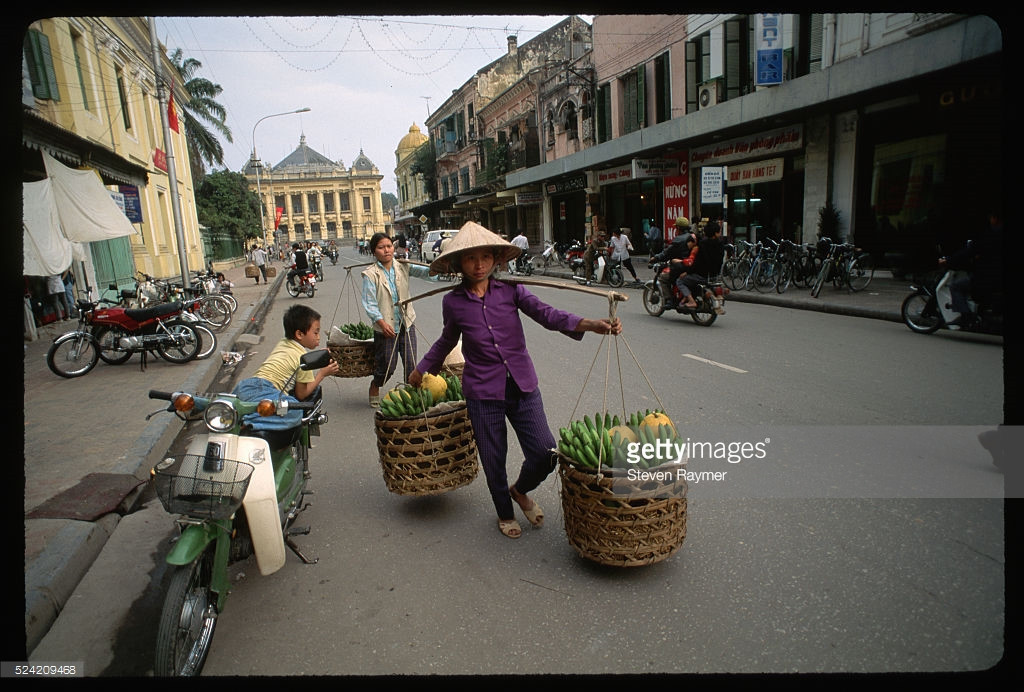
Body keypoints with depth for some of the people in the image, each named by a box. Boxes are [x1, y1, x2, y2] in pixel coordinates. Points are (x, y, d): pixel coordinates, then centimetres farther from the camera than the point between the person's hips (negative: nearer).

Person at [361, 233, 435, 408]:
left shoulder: (402, 266, 3)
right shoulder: (371, 274, -8)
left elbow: (422, 271, -12)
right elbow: (369, 304, -11)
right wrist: (382, 323, -21)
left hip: (406, 324, 3)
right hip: (385, 328, -3)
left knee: (411, 365, 4)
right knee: (387, 367, 8)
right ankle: (374, 387, 37)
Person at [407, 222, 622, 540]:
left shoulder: (510, 290, -2)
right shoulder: (453, 302, -1)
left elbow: (546, 314, -14)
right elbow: (446, 341, 17)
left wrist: (588, 324, -30)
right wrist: (421, 369, 23)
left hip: (523, 386, 1)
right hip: (483, 392, 0)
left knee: (545, 453, -1)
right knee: (493, 462, 9)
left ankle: (520, 491, 34)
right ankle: (505, 513, 40)